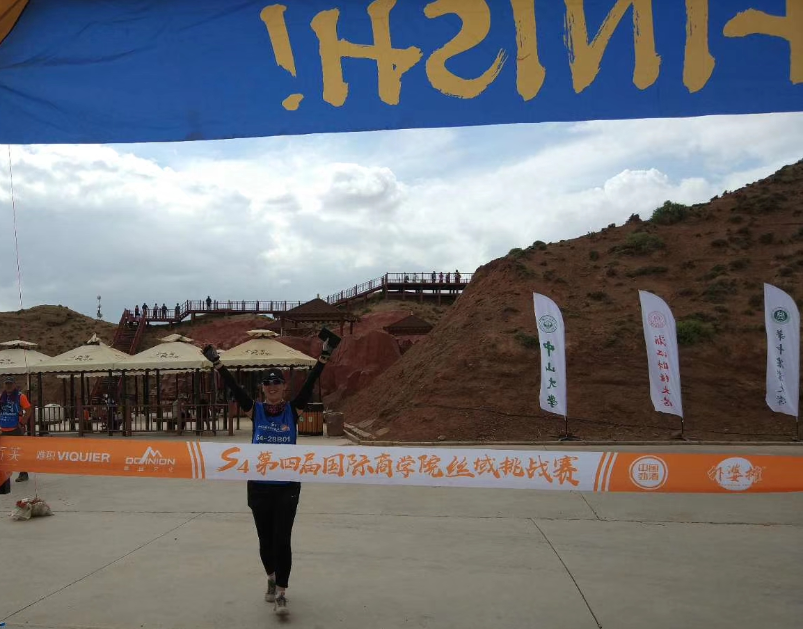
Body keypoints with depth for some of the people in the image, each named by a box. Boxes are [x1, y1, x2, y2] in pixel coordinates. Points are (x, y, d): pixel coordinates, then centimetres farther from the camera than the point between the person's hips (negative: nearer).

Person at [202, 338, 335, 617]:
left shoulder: (293, 409, -3)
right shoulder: (255, 410, 0)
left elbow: (309, 384, -13)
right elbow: (234, 387, -9)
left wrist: (323, 358, -22)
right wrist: (217, 363, -18)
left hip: (287, 486, -2)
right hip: (259, 486, 2)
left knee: (282, 539, -5)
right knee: (265, 539, 14)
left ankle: (281, 594, 3)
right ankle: (272, 579, 39)